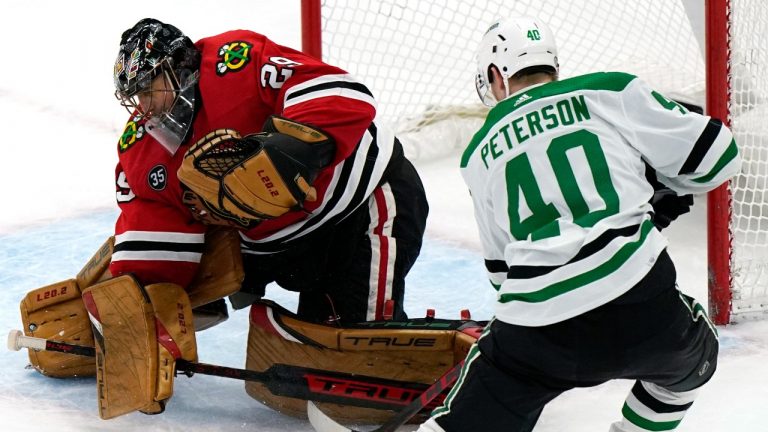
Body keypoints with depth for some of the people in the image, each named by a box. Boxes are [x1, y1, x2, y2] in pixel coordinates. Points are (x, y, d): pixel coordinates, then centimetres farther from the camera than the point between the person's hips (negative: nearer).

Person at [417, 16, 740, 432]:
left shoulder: (480, 152, 18)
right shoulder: (610, 91, 8)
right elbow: (712, 155, 9)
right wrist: (664, 192, 28)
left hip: (537, 335, 2)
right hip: (641, 307, -1)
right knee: (692, 361, 31)